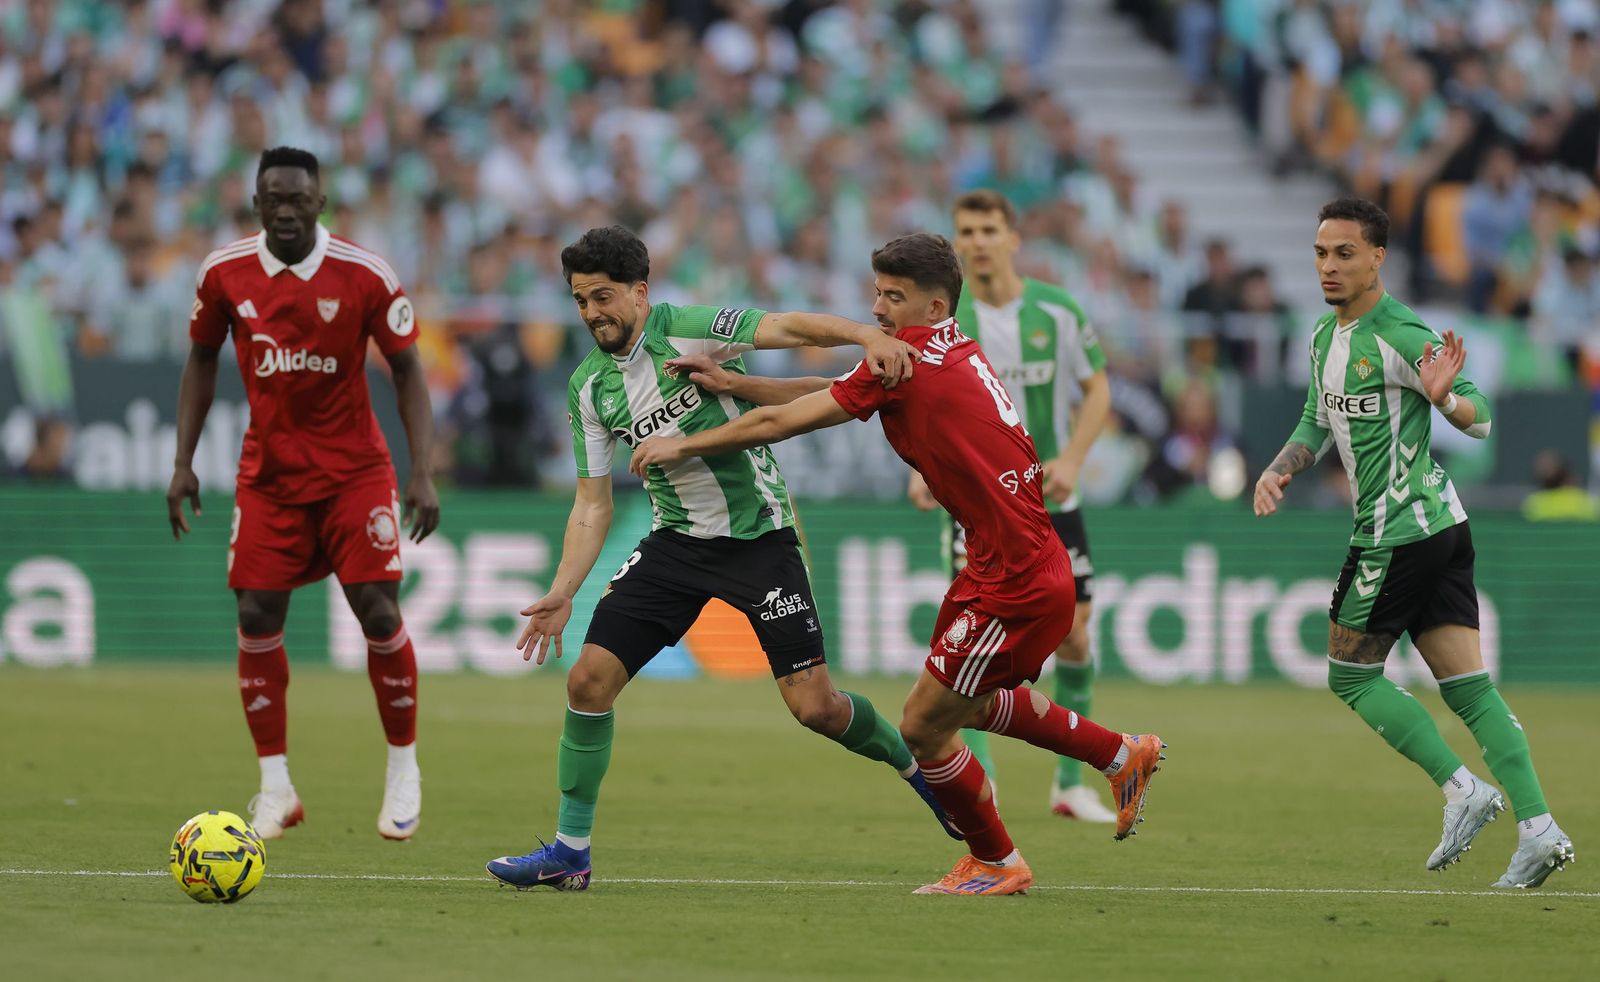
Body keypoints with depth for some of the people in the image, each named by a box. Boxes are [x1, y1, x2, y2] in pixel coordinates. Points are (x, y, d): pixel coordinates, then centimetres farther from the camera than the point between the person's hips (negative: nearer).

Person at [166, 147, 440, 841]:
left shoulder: (365, 276, -12)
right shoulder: (224, 274, -5)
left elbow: (406, 370, -5)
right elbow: (202, 358, 10)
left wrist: (423, 472, -13)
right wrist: (183, 461, 5)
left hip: (355, 471, -2)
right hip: (268, 473, 2)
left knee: (379, 613, -9)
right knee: (256, 619, -5)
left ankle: (403, 770, 9)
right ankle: (275, 789, 5)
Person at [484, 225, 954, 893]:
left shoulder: (688, 331, -14)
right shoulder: (590, 387, 2)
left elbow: (785, 327, -27)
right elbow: (592, 503, 6)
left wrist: (866, 335, -44)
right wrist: (563, 592, -4)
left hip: (758, 532, -5)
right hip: (677, 539, 5)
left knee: (814, 706, -10)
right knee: (589, 679, -7)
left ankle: (913, 762, 21)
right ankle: (570, 852, 4)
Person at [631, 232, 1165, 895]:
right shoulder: (959, 354, 10)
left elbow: (780, 422, -9)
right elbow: (840, 392, 16)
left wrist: (683, 445, 3)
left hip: (1018, 586, -10)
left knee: (923, 728, 2)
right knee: (973, 703, 28)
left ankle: (996, 863, 20)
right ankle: (1124, 756, 39)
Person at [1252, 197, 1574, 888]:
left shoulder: (1400, 336, -15)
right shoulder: (1326, 336, 13)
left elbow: (1481, 422, -16)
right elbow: (1318, 423, 25)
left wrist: (1442, 397, -37)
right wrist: (1278, 469, 7)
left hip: (1397, 532, -9)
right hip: (1442, 525, 9)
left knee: (1351, 676, 2)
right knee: (1469, 687, 3)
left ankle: (1461, 789, -3)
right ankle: (1538, 827, -4)